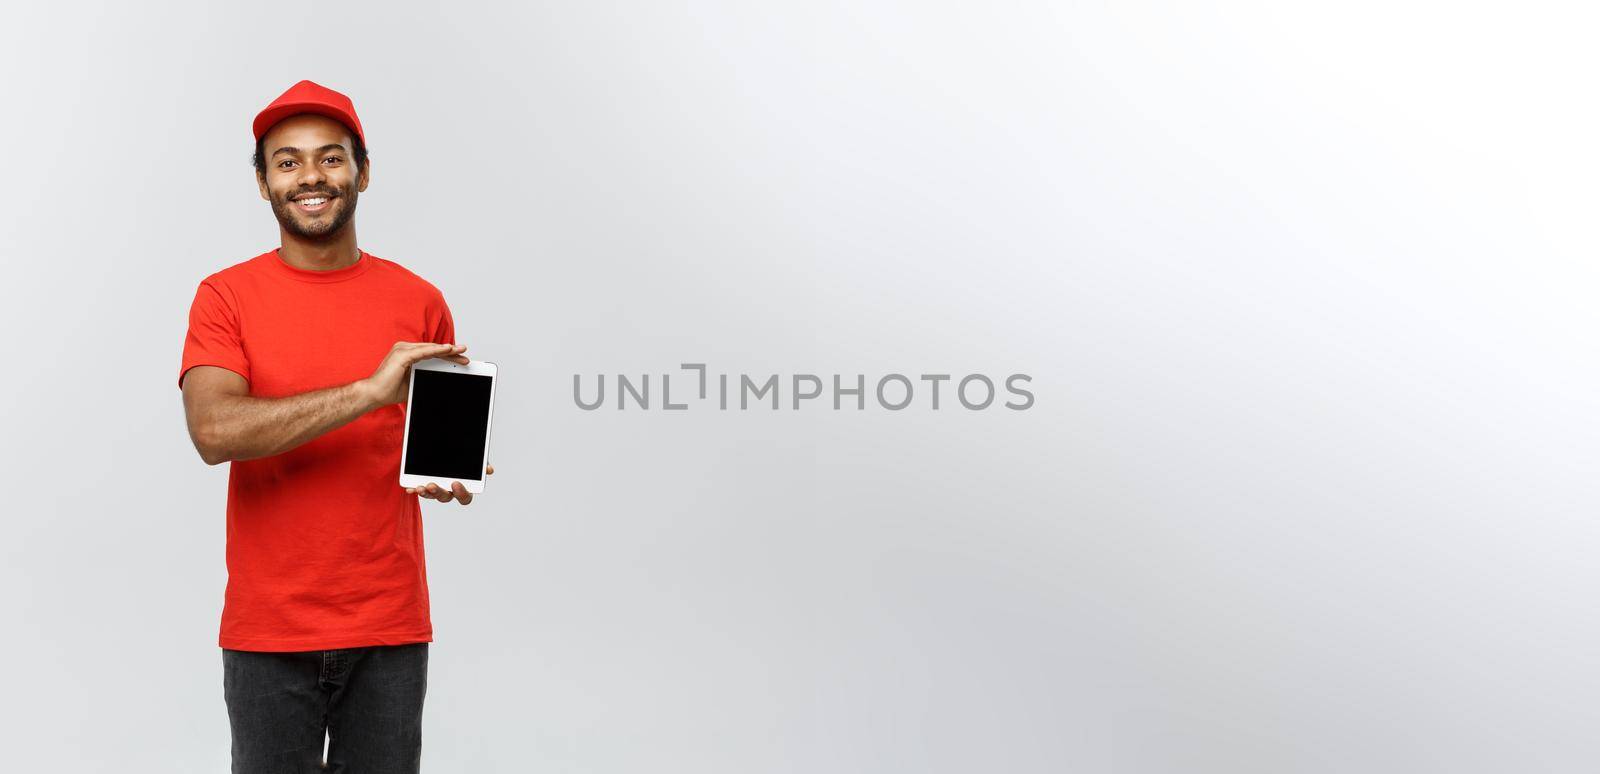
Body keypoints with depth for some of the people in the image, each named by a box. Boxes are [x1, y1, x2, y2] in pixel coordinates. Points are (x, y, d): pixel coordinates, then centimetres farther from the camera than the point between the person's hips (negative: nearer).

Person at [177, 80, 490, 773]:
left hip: (390, 630, 2)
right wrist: (369, 391, -22)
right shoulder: (226, 296, -1)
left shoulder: (418, 301, 4)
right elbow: (214, 431, -17)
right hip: (268, 631, -1)